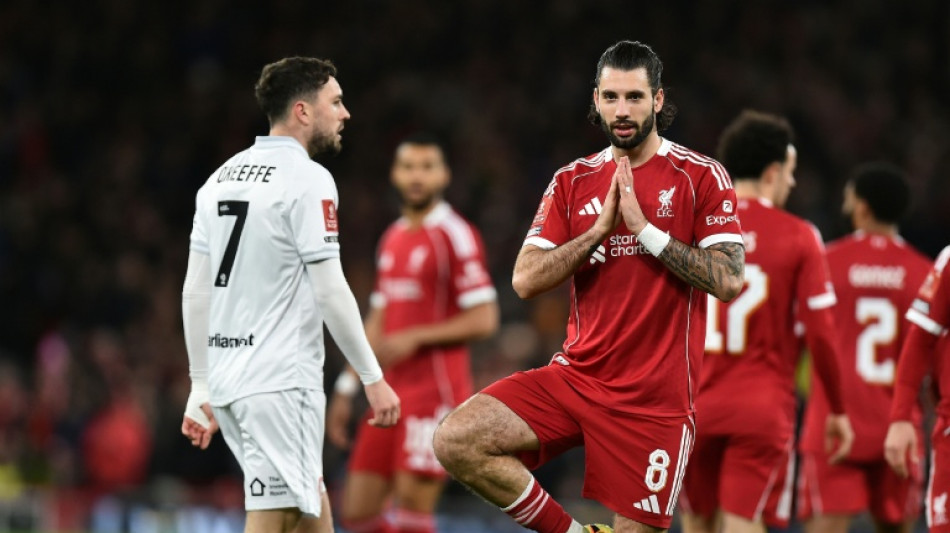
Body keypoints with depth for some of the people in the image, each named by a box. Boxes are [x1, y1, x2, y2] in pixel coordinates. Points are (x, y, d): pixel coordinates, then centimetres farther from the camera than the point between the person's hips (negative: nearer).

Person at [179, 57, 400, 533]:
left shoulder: (221, 177, 14)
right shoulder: (307, 179, -10)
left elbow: (195, 291, 14)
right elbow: (330, 290, -14)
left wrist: (202, 388, 18)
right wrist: (373, 378, -8)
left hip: (227, 379, 9)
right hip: (281, 381, -9)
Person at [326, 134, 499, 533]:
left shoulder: (455, 236, -8)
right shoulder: (392, 239, 17)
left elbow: (484, 320, -13)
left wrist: (414, 338, -16)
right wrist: (347, 389, 19)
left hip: (436, 393, -8)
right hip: (393, 394, 8)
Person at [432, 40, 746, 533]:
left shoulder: (701, 177, -1)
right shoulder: (573, 182, 10)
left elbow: (728, 281, -13)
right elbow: (525, 280, 0)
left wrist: (643, 226, -15)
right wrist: (601, 228, -10)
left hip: (655, 396, -3)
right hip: (575, 377, 4)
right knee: (456, 441, -17)